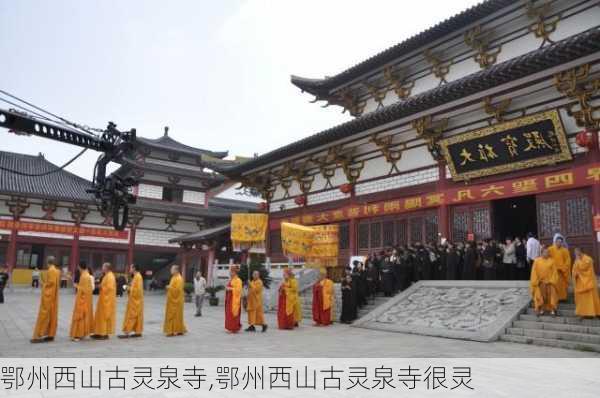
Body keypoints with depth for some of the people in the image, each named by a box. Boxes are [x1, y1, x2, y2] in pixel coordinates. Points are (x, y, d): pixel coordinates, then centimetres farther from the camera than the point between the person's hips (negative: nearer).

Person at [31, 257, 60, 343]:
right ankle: (50, 334, 12)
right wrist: (45, 284, 11)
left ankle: (39, 335, -5)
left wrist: (44, 285, -5)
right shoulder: (57, 270, 11)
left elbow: (51, 282, -21)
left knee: (44, 314, -6)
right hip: (54, 295, 9)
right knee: (52, 314, 9)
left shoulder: (50, 270, -15)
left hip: (48, 295, -9)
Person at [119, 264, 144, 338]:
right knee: (136, 316, 10)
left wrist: (130, 289, -13)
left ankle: (127, 333, -7)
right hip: (134, 300, 10)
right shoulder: (135, 276, 14)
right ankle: (138, 332, 13)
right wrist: (129, 288, 7)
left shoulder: (138, 277, -17)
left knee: (131, 316, -8)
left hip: (135, 300, -10)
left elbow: (138, 289, -23)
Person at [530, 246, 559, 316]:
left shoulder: (551, 261, -1)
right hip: (540, 282, 0)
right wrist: (536, 281, -6)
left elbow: (554, 272, -1)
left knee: (551, 296, 3)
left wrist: (551, 281, -9)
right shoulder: (537, 261, -3)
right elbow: (534, 272, -1)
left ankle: (552, 310, 10)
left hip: (549, 282, 0)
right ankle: (541, 309, 13)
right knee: (540, 296, 4)